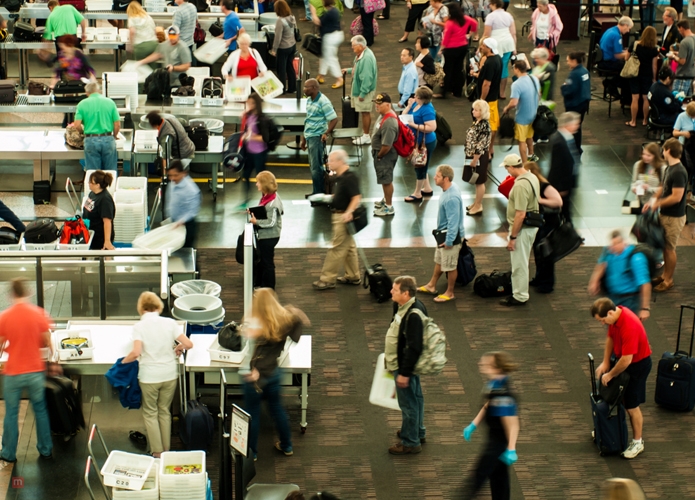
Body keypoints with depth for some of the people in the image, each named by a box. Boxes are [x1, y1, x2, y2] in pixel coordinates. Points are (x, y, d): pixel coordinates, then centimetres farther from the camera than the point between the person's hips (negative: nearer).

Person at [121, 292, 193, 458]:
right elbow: (188, 344, -7)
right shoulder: (169, 323, -3)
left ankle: (157, 452, 11)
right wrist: (178, 348, 14)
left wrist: (123, 361, -4)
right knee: (165, 412, 18)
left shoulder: (139, 326, -11)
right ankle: (166, 450, 22)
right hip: (170, 375, 3)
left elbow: (136, 352, -23)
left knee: (150, 413, 12)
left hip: (149, 377, -3)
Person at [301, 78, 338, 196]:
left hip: (317, 137, -9)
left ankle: (318, 194, 3)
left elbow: (334, 119, -17)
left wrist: (326, 133, -22)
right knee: (313, 166, 14)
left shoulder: (323, 102, -15)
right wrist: (303, 139, 21)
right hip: (309, 137, 9)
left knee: (316, 167, -5)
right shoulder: (309, 101, 11)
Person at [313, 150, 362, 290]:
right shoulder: (341, 177, 9)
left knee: (337, 248, -5)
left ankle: (328, 279, 0)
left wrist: (348, 212, -38)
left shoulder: (349, 178, -21)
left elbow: (356, 198, -28)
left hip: (343, 217, -11)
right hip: (339, 216, 11)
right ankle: (353, 277, 26)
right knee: (348, 247, 17)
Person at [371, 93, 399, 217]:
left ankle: (389, 207, 21)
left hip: (385, 156, -10)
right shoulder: (384, 114, -1)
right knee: (384, 179, 26)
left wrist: (379, 156, -15)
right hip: (379, 152, 10)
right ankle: (386, 200, 45)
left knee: (386, 180, 6)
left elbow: (387, 146, -33)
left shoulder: (389, 123, -34)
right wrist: (377, 154, 15)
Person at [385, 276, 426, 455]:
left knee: (408, 403, 2)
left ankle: (410, 442, 14)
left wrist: (405, 373, -25)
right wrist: (388, 355, 23)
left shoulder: (414, 315, -30)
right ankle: (417, 432, 40)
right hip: (399, 362, 10)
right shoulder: (402, 307, 1)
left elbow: (414, 347, -29)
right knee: (415, 398, 23)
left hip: (405, 366, -10)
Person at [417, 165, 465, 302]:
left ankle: (449, 293, 23)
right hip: (443, 232, 10)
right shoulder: (449, 189, -2)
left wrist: (449, 241, -23)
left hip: (451, 235, -10)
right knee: (439, 261, 25)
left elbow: (453, 221, -29)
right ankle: (431, 286, 41)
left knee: (450, 266, 7)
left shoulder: (451, 198, -33)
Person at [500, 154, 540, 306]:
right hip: (533, 225, 10)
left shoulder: (520, 185, -27)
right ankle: (520, 292, 34)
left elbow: (520, 215, -28)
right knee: (522, 262, 22)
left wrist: (512, 237, -21)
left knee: (519, 264, 3)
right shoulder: (533, 178, 4)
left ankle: (520, 297, 13)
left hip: (522, 229, -10)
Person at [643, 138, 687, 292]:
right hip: (665, 214, 9)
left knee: (669, 248, 2)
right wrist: (652, 200, 2)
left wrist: (657, 203, -16)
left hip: (674, 217, -9)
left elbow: (676, 197, -27)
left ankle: (668, 281, 13)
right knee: (665, 246, 18)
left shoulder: (678, 172, -25)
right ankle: (665, 275, 32)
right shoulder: (669, 167, 6)